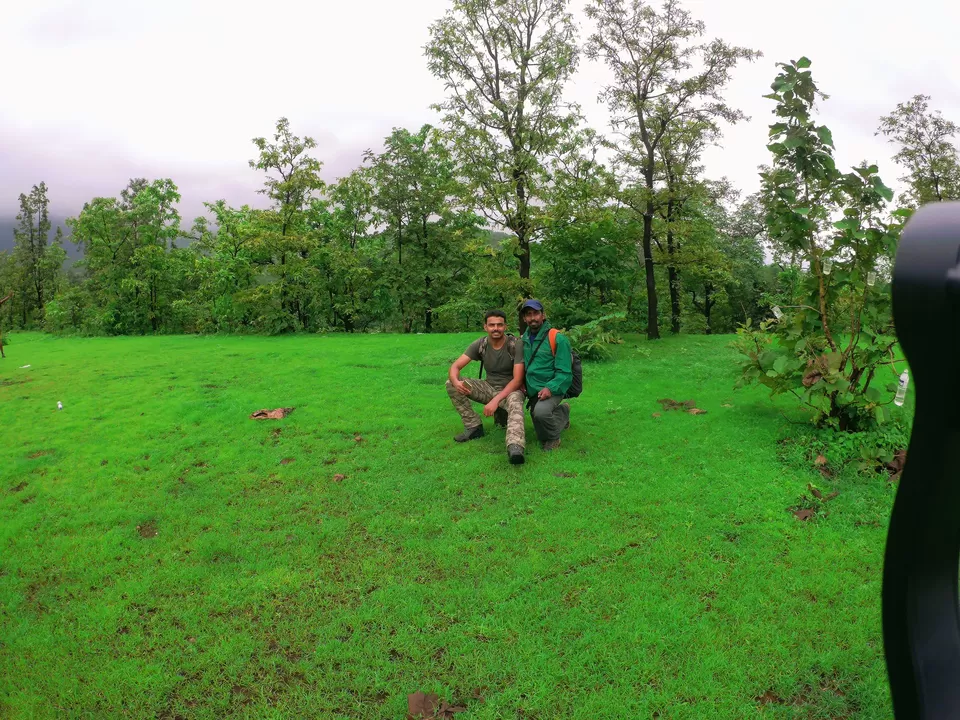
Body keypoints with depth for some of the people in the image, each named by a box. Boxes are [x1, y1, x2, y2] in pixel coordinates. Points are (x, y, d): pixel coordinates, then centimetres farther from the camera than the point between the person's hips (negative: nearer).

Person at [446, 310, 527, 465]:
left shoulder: (516, 345, -17)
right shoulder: (480, 344, -7)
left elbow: (517, 380, -21)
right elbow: (455, 366, -10)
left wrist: (496, 400, -32)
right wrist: (456, 381, -35)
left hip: (511, 389, -5)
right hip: (489, 387, 5)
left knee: (515, 404, -42)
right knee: (451, 384, -14)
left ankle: (515, 448, -65)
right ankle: (474, 426, -7)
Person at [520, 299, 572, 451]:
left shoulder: (558, 339, -16)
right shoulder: (525, 338, 3)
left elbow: (564, 372, -17)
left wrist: (550, 388, -31)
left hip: (551, 390, -7)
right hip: (532, 391, 7)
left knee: (541, 411, -38)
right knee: (540, 433, 16)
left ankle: (553, 438, -8)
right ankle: (562, 413, 43)